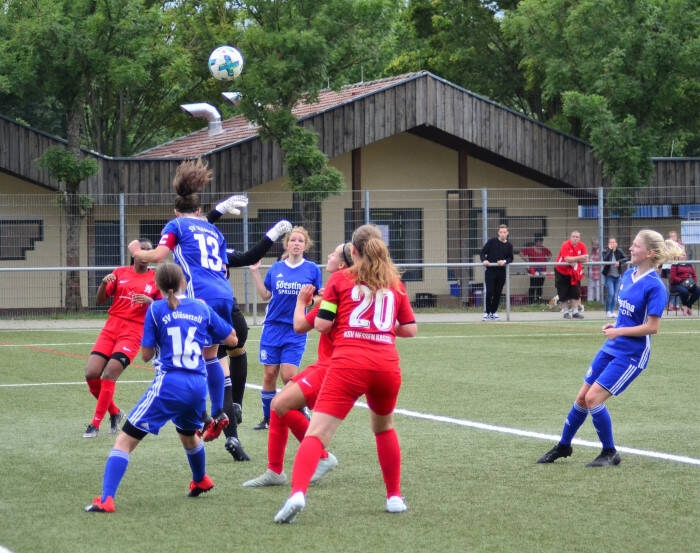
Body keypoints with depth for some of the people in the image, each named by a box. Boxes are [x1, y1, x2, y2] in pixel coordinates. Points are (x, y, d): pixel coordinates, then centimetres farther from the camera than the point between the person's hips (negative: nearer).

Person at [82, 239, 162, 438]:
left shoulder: (156, 278, 4)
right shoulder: (120, 273, 10)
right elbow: (100, 301, 9)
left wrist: (150, 301, -19)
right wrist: (103, 284, -11)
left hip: (134, 332, -3)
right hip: (111, 329, 3)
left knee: (109, 375, -17)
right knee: (91, 374, -7)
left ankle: (95, 424, -8)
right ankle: (114, 412, 17)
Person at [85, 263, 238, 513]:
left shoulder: (156, 309, -1)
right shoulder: (201, 308, 8)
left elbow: (146, 355, 0)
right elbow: (232, 339, 15)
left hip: (168, 384, -5)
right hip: (198, 386, 5)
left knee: (125, 440, -4)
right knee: (188, 434, 36)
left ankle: (106, 499, -20)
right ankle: (201, 481, 60)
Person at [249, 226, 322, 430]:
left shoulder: (312, 269, 0)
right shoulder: (276, 268, 7)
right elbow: (265, 296, 11)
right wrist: (255, 272, 6)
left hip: (296, 330, -3)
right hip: (273, 327, 3)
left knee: (288, 375, -12)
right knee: (269, 374, 3)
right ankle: (268, 419, 16)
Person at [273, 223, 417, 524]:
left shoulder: (341, 279, 8)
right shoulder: (394, 282, 16)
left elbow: (322, 324, 3)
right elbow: (410, 329, 14)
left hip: (348, 364, -3)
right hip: (387, 364, 3)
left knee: (316, 433, -10)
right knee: (384, 428, 29)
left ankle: (298, 493, -31)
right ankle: (394, 497, 31)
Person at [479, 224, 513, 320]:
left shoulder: (509, 246, 7)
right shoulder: (491, 242, -1)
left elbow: (511, 258, 8)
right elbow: (482, 252, 0)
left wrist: (505, 261, -13)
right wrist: (484, 260, -19)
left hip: (501, 272, 3)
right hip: (490, 271, -3)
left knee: (498, 293, 6)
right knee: (489, 292, -9)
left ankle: (493, 312, 17)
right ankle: (487, 312, -1)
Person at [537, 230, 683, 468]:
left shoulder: (654, 286, -19)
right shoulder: (628, 275, 5)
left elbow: (652, 326, -19)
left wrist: (619, 331, -19)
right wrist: (614, 325, 1)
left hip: (631, 354, -8)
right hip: (611, 348, 8)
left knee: (593, 397, -14)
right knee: (582, 398, 12)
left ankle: (610, 453, 3)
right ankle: (564, 446, 30)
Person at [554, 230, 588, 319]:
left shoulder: (582, 246, -6)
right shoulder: (565, 245, -20)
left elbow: (585, 259, -14)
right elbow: (567, 259, -31)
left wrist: (573, 260, -26)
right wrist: (579, 258, -35)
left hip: (574, 272, 4)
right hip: (562, 271, -4)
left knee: (575, 292, -2)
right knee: (563, 293, -1)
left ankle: (575, 311, 1)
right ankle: (565, 312, 9)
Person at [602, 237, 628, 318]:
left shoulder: (619, 251, 3)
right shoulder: (606, 251, -4)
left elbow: (625, 258, -10)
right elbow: (605, 259, -23)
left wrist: (619, 262, -27)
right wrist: (610, 250, -20)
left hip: (617, 276, 3)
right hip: (609, 276, -3)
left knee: (615, 295, 6)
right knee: (610, 293, -13)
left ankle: (612, 311, 17)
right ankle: (608, 311, 2)